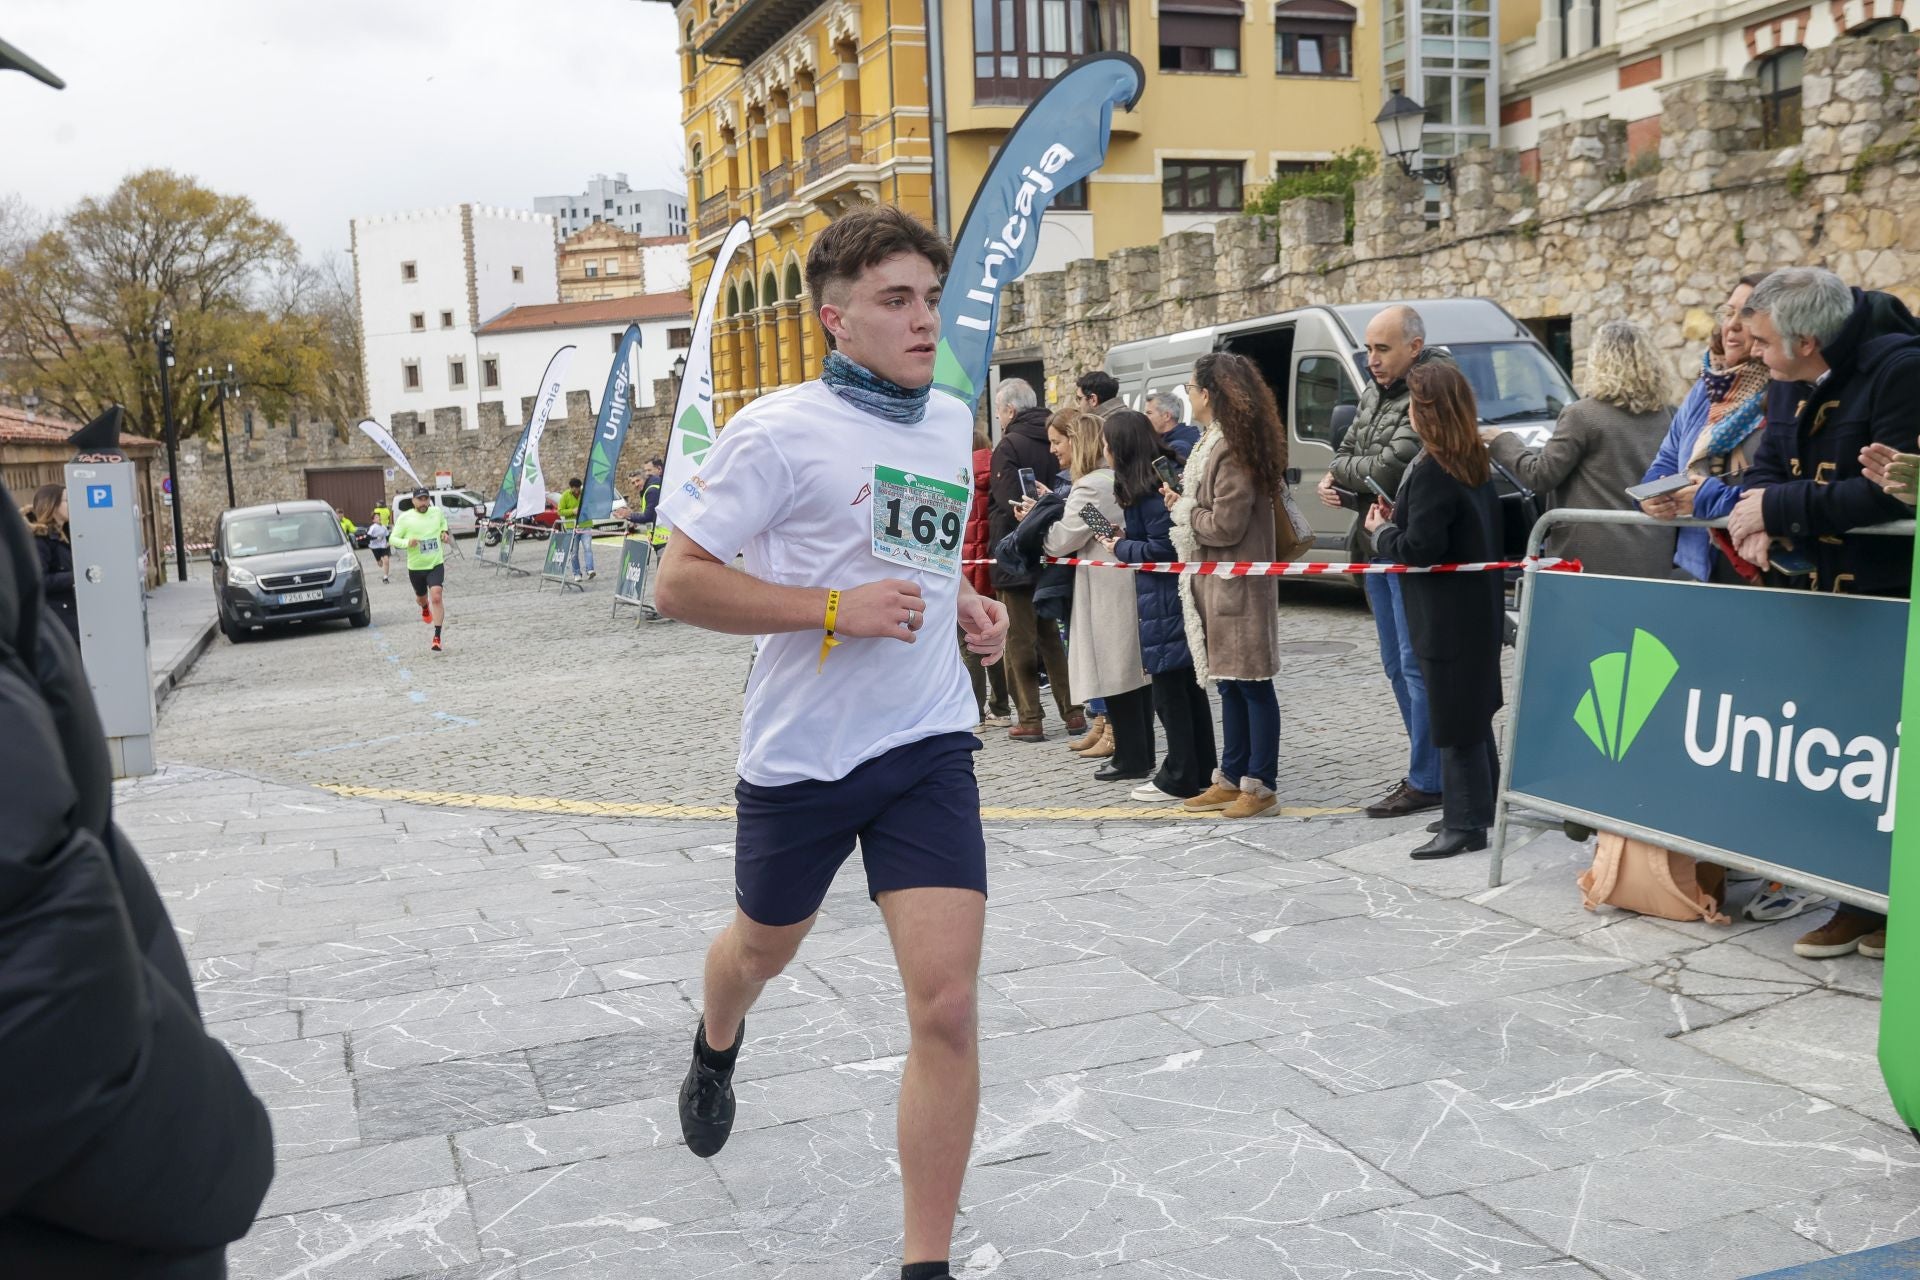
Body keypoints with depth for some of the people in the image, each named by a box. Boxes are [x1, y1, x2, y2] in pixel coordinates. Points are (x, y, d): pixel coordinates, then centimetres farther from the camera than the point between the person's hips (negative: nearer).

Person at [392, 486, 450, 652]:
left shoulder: (437, 512, 0)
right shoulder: (405, 518, -8)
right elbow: (393, 539, -5)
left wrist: (444, 532, 5)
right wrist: (407, 543, -23)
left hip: (436, 565, -1)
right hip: (415, 567, 1)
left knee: (437, 597, -18)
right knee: (421, 596, 21)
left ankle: (437, 636, -17)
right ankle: (425, 607, 62)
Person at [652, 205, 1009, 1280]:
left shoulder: (952, 419, 7)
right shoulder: (782, 429, -11)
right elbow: (680, 583, -13)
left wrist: (967, 601, 7)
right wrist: (836, 609, -21)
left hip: (928, 747, 3)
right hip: (802, 751, -3)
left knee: (948, 1002, -10)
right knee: (765, 946, 23)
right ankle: (716, 1052, 61)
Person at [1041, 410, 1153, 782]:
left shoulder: (1091, 487, -16)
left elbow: (1060, 541, -12)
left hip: (1109, 595, -9)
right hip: (1132, 588, 9)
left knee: (1117, 677, -2)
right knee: (1136, 670, 12)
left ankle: (1131, 759, 4)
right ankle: (1142, 754, 19)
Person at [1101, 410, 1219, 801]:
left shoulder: (1148, 491, -17)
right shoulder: (1161, 478, 13)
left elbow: (1162, 547, -20)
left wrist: (1121, 547, -6)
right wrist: (1125, 540, 7)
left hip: (1163, 601, -10)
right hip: (1178, 595, 10)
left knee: (1169, 689, -2)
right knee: (1189, 686, 14)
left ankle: (1179, 779, 5)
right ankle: (1202, 770, 22)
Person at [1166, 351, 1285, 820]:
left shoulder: (1231, 448, -18)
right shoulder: (1213, 442, 13)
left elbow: (1226, 525, -20)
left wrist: (1182, 509, -6)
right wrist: (1182, 503, 3)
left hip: (1236, 585, -10)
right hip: (1214, 582, 10)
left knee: (1251, 684, -2)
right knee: (1230, 684, 14)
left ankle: (1260, 784, 5)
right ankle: (1232, 779, 22)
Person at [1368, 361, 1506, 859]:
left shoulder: (1431, 470, -20)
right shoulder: (1475, 463, 9)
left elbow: (1420, 548, -24)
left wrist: (1382, 530, -5)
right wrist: (1400, 520, 13)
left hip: (1448, 615, -10)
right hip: (1477, 607, 10)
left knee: (1454, 721, -4)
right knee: (1475, 714, 19)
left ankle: (1466, 824, 2)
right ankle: (1478, 808, 30)